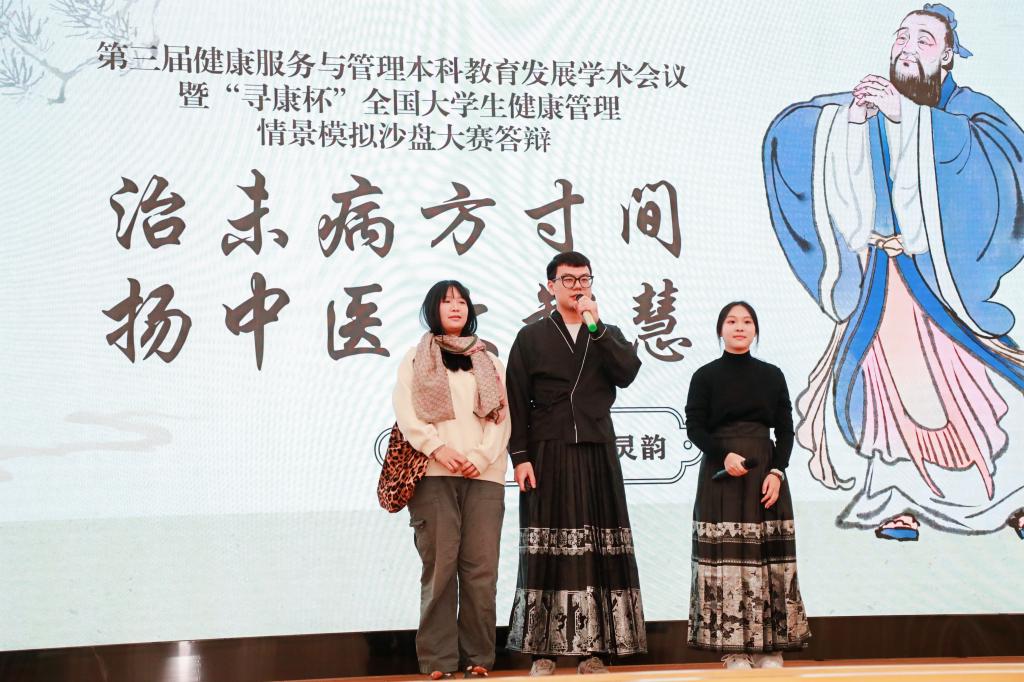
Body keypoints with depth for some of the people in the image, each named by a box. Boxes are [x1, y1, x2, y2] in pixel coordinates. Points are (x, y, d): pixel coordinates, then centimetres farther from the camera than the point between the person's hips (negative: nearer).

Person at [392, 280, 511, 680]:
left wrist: (483, 456, -7)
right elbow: (406, 412, 1)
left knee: (480, 567, -5)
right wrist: (438, 449, -13)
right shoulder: (415, 359, 14)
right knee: (440, 565, -7)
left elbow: (501, 415, 10)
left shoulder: (488, 362, 21)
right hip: (434, 474, -2)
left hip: (483, 476, 2)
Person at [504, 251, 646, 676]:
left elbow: (628, 373, -4)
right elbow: (517, 402, 3)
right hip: (548, 455, -2)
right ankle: (543, 650, -3)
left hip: (597, 454, 2)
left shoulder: (608, 335, 16)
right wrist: (519, 457, -7)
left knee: (598, 548, -3)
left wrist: (596, 326, -9)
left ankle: (595, 647, -1)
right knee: (547, 550, -5)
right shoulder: (531, 338, 9)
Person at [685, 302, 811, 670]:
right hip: (721, 475, -2)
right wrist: (725, 455, -18)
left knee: (768, 556, 0)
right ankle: (734, 648, -2)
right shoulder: (705, 376, 4)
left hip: (765, 472, 2)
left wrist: (777, 472, -8)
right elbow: (695, 428, -2)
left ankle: (769, 647, 4)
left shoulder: (772, 375, 10)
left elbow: (785, 429, 6)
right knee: (725, 558, -6)